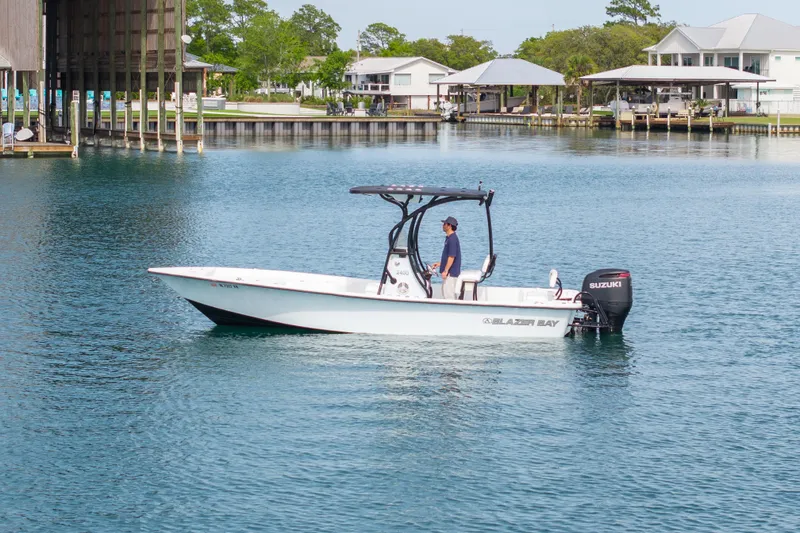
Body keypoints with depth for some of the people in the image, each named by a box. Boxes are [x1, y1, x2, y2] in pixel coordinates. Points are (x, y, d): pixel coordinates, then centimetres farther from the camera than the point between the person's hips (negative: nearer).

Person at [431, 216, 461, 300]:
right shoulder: (449, 238, 13)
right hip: (449, 272, 11)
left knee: (448, 295, -8)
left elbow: (452, 257, -22)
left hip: (451, 272, -11)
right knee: (445, 293, 16)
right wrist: (440, 263, 22)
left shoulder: (452, 239, -19)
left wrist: (445, 271, -21)